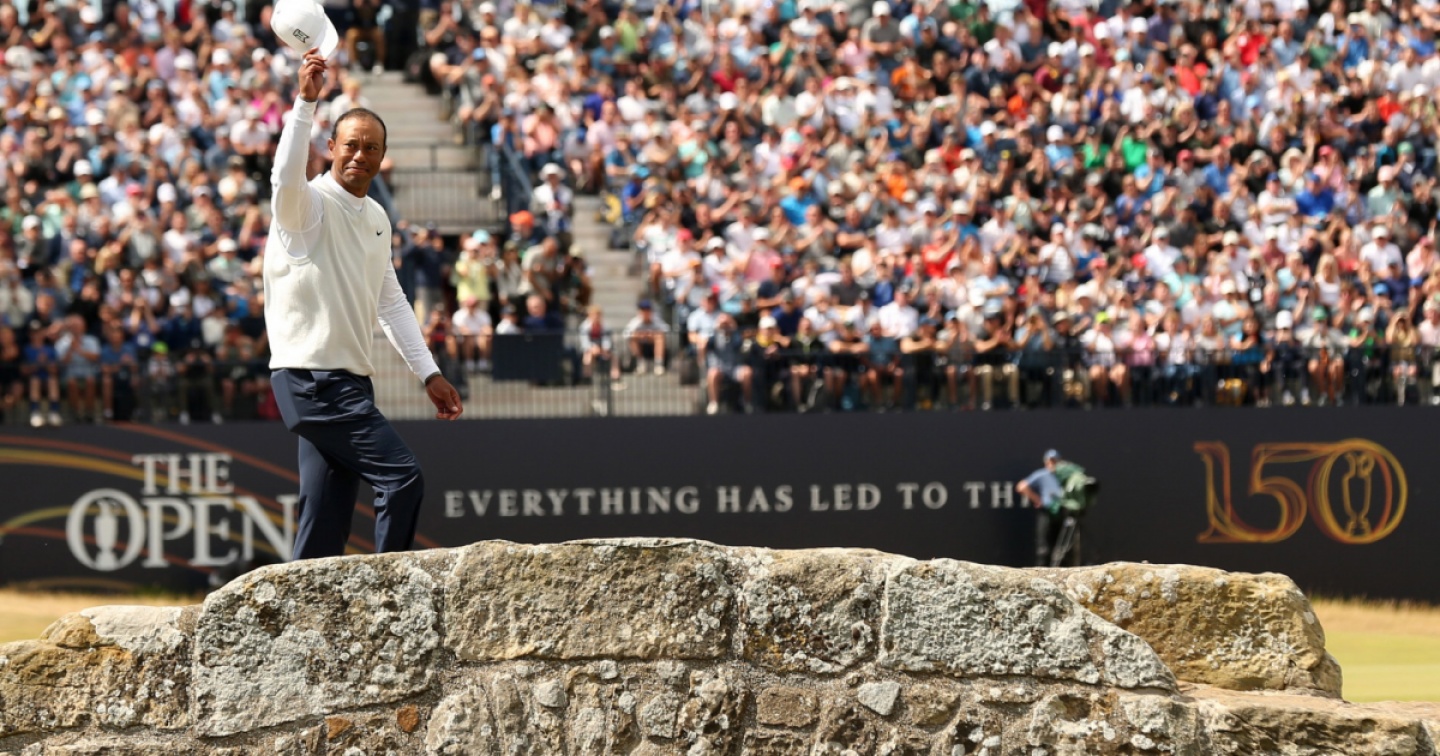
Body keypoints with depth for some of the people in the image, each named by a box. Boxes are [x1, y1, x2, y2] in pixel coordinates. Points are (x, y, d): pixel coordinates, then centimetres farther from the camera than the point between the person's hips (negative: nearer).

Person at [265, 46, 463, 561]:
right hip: (312, 378, -8)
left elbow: (390, 303, 23)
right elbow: (286, 179, -33)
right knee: (401, 476, -16)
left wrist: (428, 372, 17)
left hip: (349, 383, 8)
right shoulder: (310, 205, -9)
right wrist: (306, 103, -44)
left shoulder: (376, 219, 17)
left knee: (323, 534, 6)